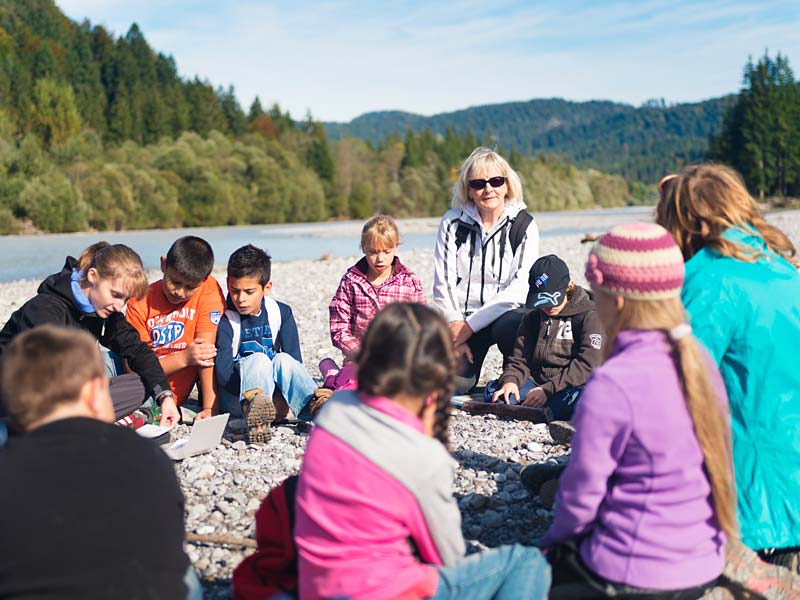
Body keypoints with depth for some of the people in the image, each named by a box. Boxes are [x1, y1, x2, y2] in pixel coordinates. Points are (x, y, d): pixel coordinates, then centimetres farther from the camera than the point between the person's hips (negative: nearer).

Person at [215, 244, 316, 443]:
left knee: (283, 360, -25)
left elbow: (295, 360, -3)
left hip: (275, 393, 3)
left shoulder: (281, 313, 4)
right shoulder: (225, 319, -6)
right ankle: (254, 409, -59)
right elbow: (223, 372, -16)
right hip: (236, 398, -3)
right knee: (258, 360, -29)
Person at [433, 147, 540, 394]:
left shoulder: (524, 225, -2)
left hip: (504, 314, -1)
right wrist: (455, 328, -10)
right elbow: (442, 283, 1)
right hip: (460, 318, 1)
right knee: (453, 381, -20)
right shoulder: (452, 222, 3)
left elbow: (520, 287, -11)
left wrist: (471, 325, -16)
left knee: (516, 326, -36)